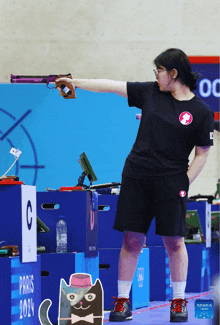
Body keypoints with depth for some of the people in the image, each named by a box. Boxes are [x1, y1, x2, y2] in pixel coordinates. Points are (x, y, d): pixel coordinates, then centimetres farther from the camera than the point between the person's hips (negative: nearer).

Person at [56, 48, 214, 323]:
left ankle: (178, 302, 10)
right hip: (136, 177, 3)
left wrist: (184, 184, -6)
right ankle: (122, 301, 8)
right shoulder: (150, 93, 8)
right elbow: (111, 86, 13)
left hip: (170, 182, -3)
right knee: (131, 240, 2)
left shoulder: (201, 112, -2)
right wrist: (76, 82, 14)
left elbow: (202, 154, 1)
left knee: (174, 241, -2)